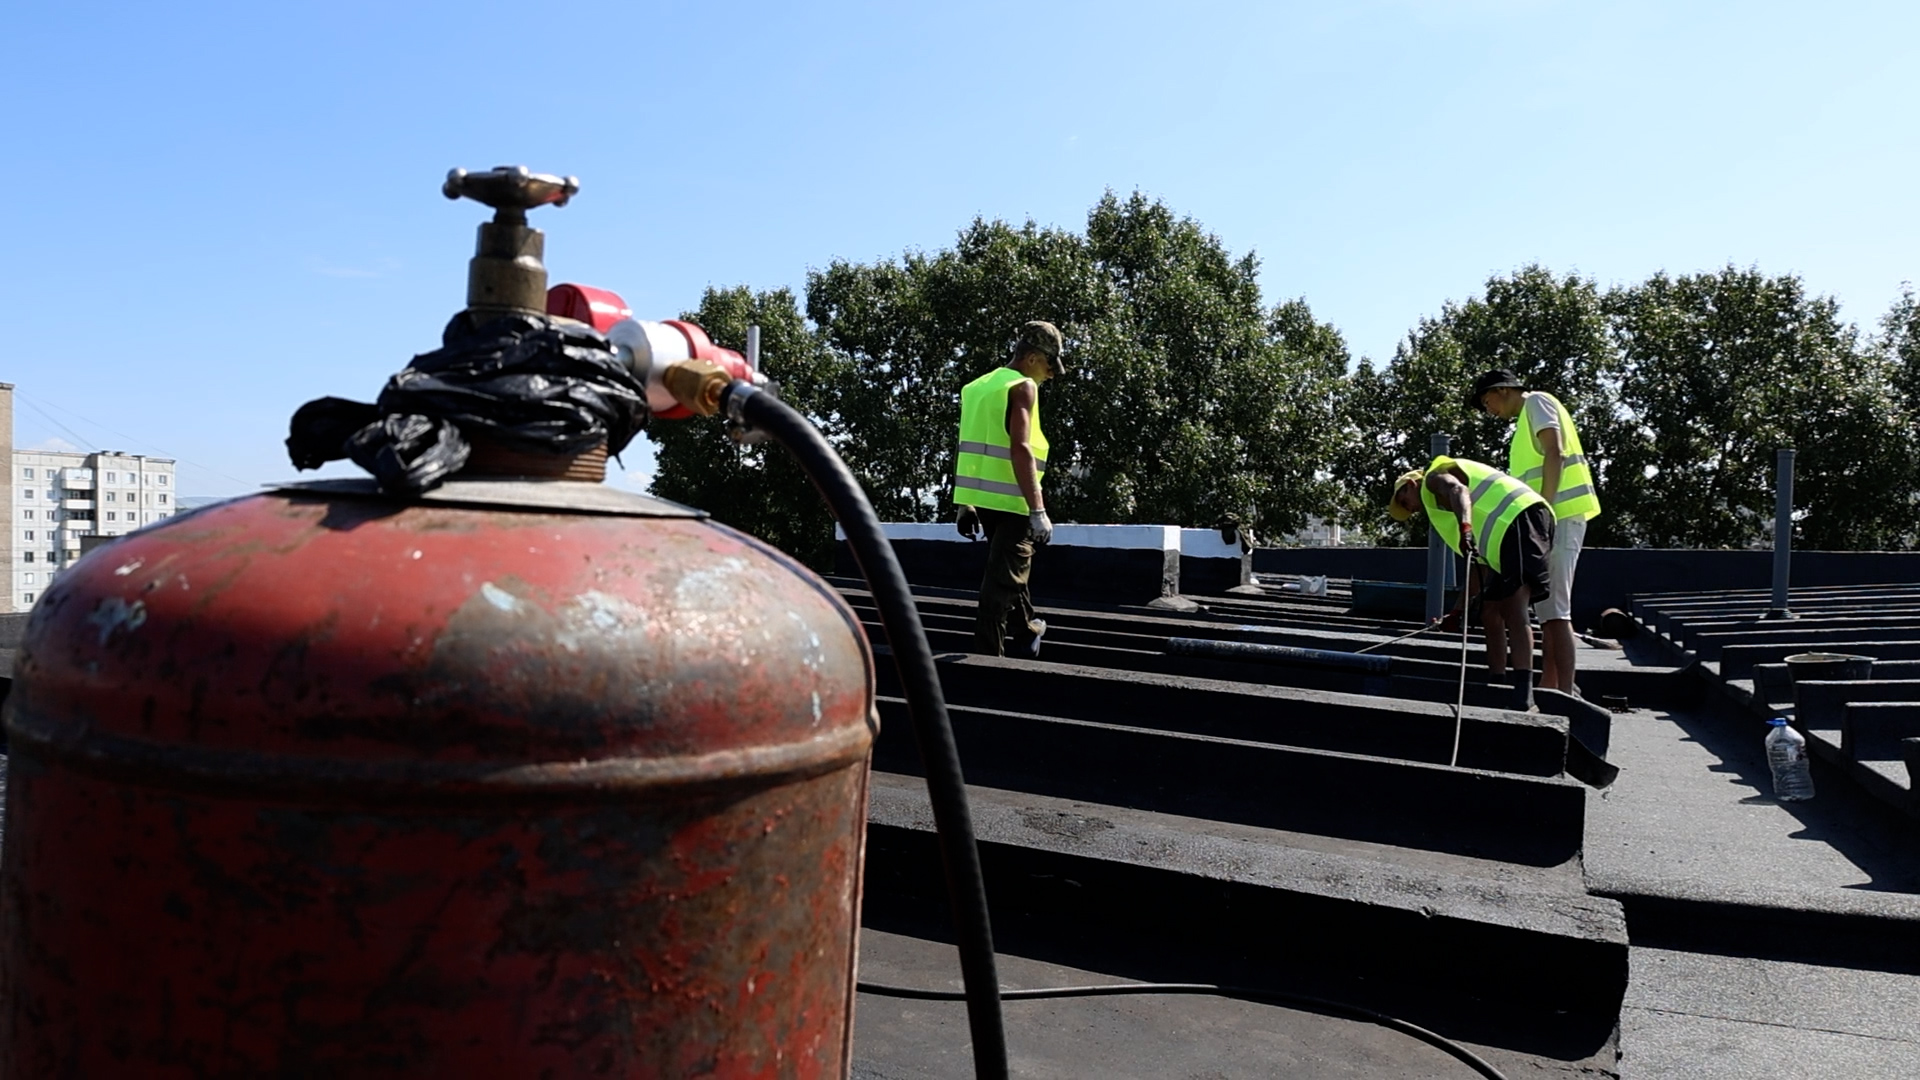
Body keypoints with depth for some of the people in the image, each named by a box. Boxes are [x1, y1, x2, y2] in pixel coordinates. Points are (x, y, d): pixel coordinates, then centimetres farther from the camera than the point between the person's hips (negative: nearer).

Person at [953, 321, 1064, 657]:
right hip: (1010, 500, -9)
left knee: (1012, 567, 24)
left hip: (982, 498, 9)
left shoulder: (979, 386, 16)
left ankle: (1028, 631, 39)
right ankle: (986, 653, -3)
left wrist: (965, 503, 21)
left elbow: (968, 448, 17)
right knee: (1003, 578, -4)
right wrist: (1038, 510, -22)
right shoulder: (1022, 387, -10)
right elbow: (1020, 450, -21)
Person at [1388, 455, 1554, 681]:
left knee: (1513, 613, -21)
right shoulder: (1443, 509, 35)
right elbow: (1481, 564, 35)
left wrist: (1464, 528, -33)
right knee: (1491, 611, 14)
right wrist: (1459, 608, 37)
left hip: (1521, 520, -10)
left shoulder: (1433, 476, 12)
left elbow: (1458, 490, -15)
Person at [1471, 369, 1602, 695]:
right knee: (1548, 609, 10)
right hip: (1551, 518, 10)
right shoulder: (1526, 418, 25)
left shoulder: (1537, 401, -1)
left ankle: (1565, 693, -14)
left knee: (1554, 609, -13)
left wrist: (1543, 509, -20)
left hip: (1559, 515, -10)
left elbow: (1554, 454, -15)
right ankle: (1549, 689, 14)